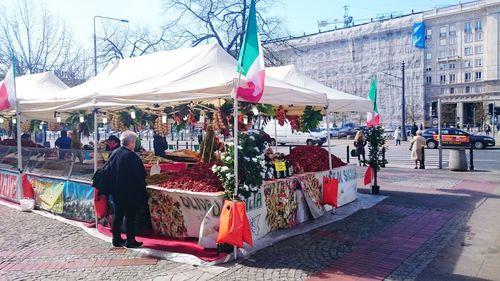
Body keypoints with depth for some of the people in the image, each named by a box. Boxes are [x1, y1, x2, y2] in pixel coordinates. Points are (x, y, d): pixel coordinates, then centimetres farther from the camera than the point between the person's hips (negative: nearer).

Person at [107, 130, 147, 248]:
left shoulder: (114, 153, 3)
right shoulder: (132, 156, -21)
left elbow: (109, 170, 11)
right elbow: (141, 175, -18)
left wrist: (113, 187, 19)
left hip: (116, 192, 8)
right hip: (130, 193, -8)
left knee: (118, 215, 16)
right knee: (130, 216, 3)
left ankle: (116, 239, 24)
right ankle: (130, 241, 10)